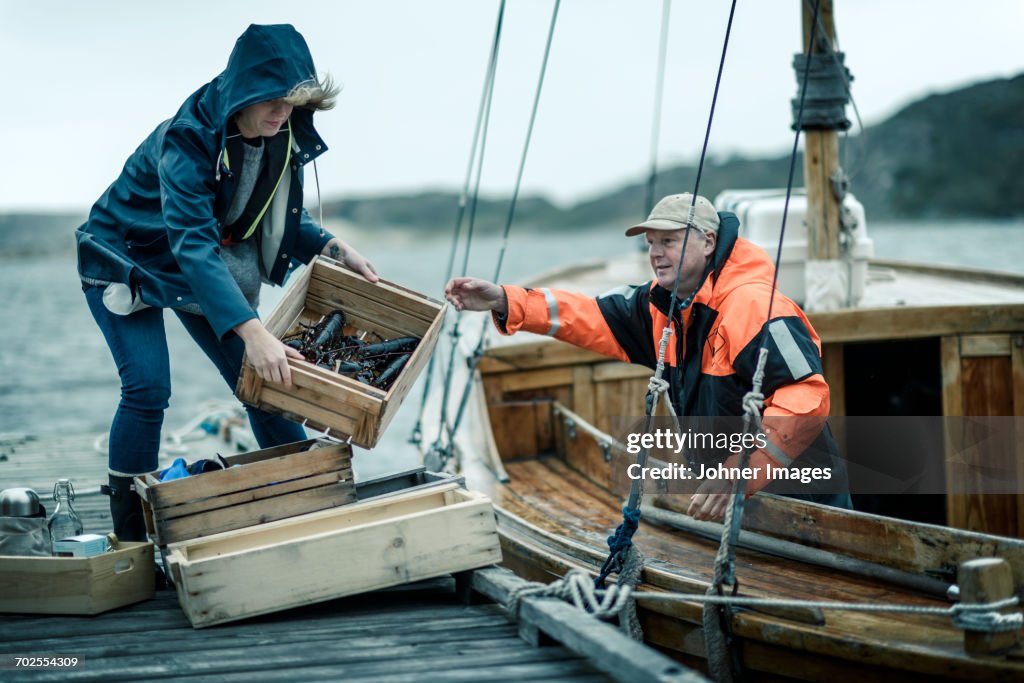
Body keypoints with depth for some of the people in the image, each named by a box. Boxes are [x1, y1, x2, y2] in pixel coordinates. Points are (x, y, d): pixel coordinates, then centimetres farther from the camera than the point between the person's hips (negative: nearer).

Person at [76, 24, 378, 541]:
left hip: (206, 269, 6)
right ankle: (129, 533, -8)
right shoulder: (187, 139, -34)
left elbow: (286, 219, 3)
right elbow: (193, 245, -44)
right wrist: (252, 332, -54)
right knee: (147, 388, -20)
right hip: (125, 260, -6)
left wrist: (334, 249, -18)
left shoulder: (281, 137, -13)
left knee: (263, 378, 0)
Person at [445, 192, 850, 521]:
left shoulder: (753, 307, -24)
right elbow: (596, 318, 3)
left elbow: (806, 398, -32)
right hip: (727, 500, 8)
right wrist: (504, 302, -9)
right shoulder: (661, 305, 7)